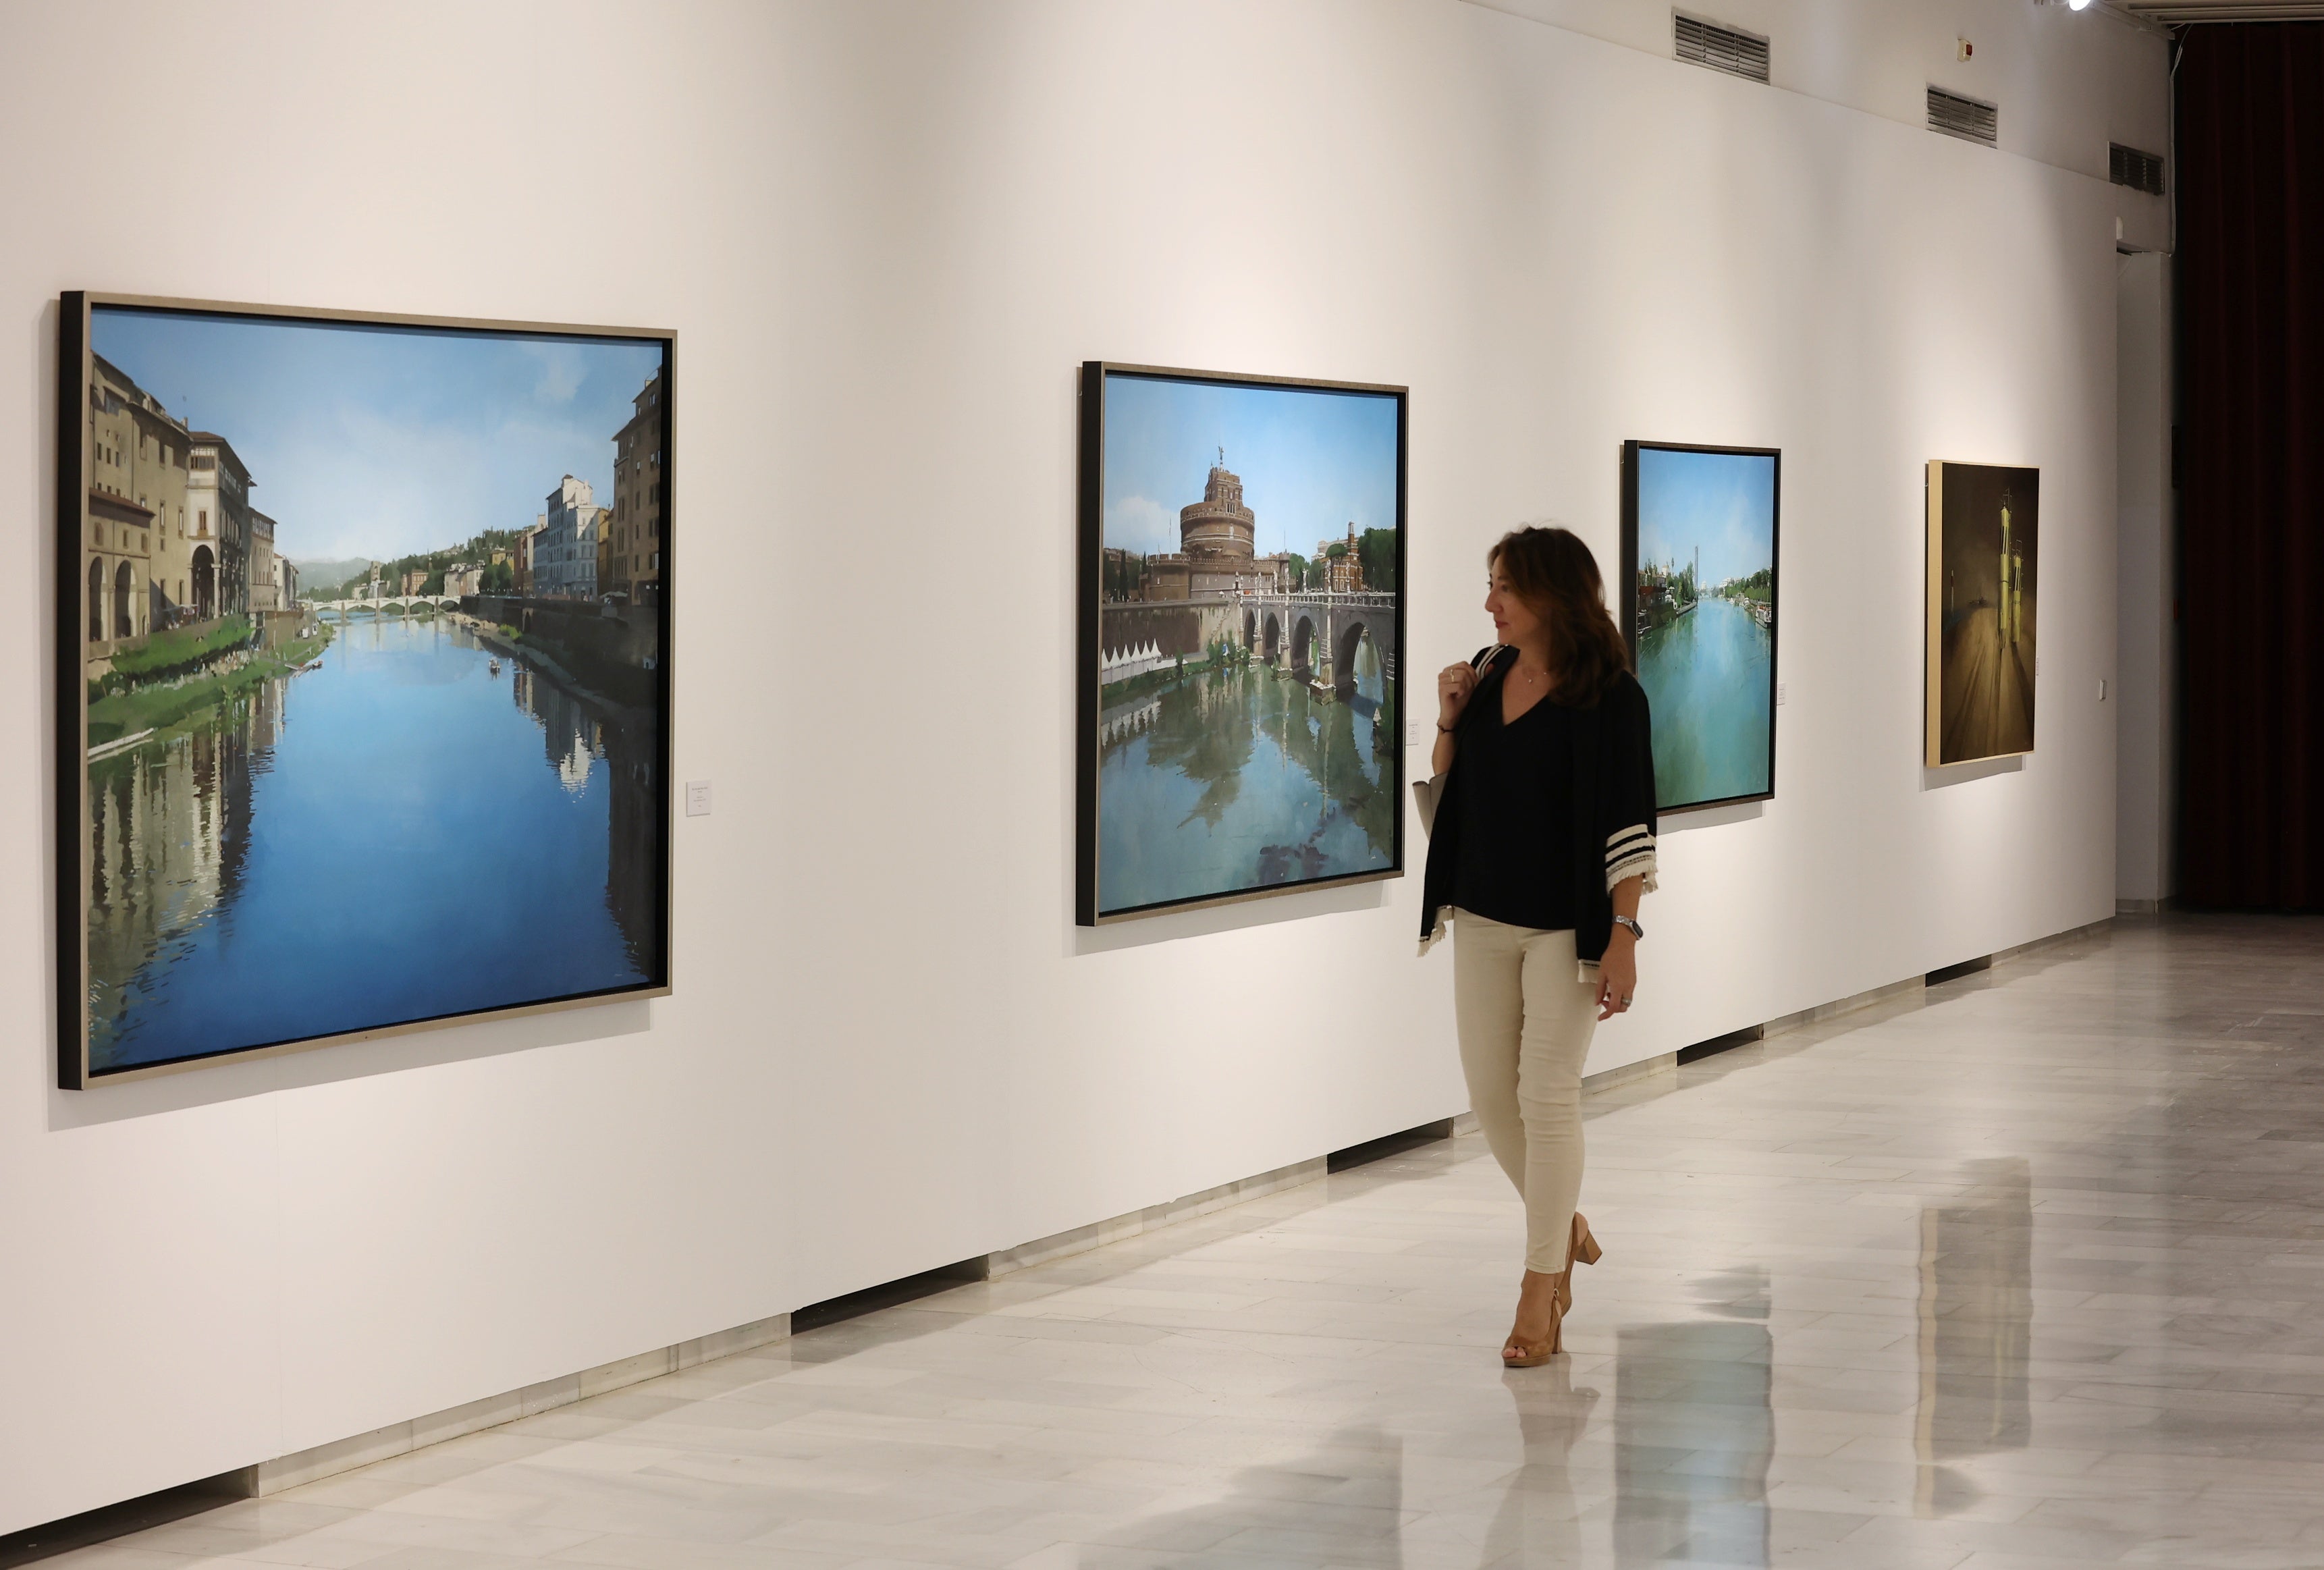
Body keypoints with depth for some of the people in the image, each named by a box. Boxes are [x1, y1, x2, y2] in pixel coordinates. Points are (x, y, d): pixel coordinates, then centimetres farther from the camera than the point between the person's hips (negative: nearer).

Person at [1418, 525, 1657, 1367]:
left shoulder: (1610, 696, -12)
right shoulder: (1487, 675, 6)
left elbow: (1630, 825, -14)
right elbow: (1448, 793, 14)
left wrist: (1623, 936, -19)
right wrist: (1448, 720, -4)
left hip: (1566, 927, -6)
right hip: (1484, 920, 6)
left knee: (1546, 1095, -4)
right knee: (1490, 1092, 9)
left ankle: (1540, 1292, 5)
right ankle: (1563, 1225, 34)